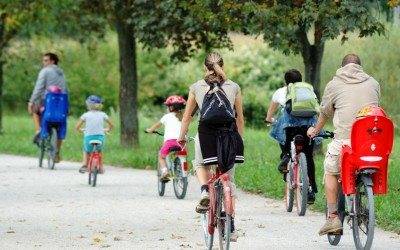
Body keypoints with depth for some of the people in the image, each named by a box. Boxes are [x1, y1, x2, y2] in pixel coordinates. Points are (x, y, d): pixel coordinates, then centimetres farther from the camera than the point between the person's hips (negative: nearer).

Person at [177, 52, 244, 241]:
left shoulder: (196, 87, 9)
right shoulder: (233, 87, 11)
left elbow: (187, 117, 13)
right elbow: (240, 118, 14)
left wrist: (182, 137, 26)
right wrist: (239, 139, 26)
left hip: (206, 132, -1)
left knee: (200, 163, 31)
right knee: (229, 180, 12)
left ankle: (205, 191, 0)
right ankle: (231, 227, 8)